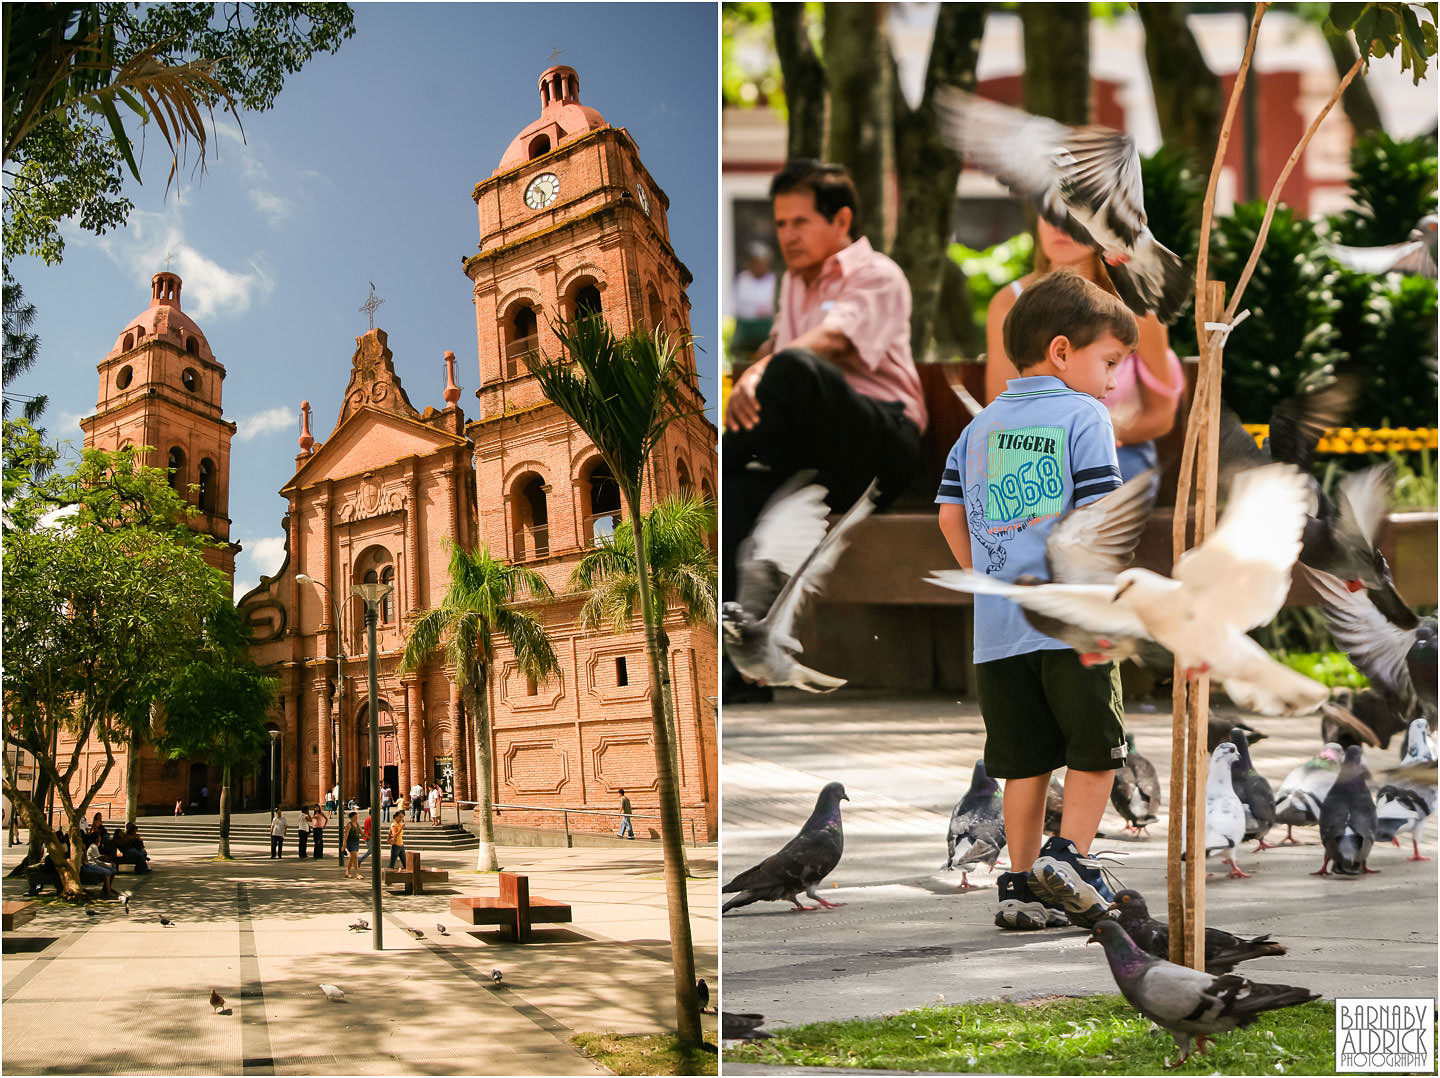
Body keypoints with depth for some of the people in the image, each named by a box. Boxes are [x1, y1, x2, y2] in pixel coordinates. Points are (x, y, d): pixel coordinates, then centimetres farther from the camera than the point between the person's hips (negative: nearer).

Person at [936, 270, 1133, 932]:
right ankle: (1068, 856, -2)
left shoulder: (980, 425, 15)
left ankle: (1023, 885, 12)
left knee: (1025, 760, 10)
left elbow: (950, 516, 13)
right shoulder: (1083, 416, -3)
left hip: (998, 627, 5)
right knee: (1095, 748, 9)